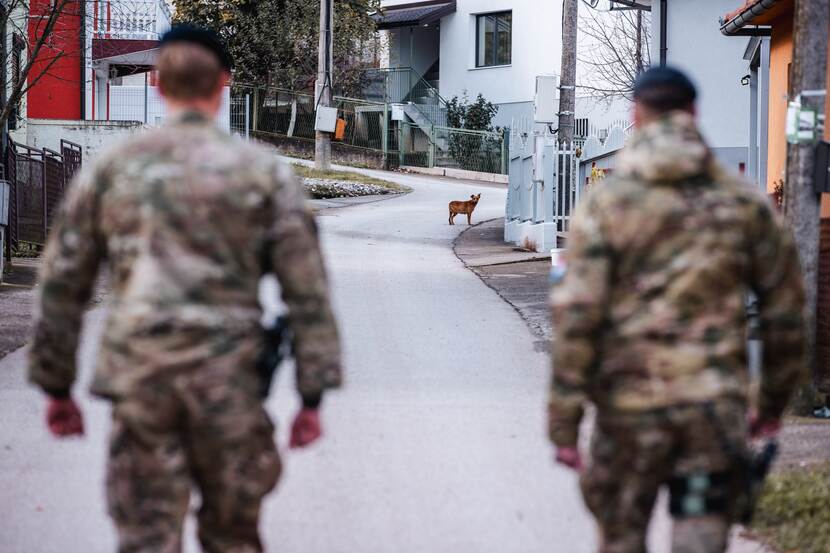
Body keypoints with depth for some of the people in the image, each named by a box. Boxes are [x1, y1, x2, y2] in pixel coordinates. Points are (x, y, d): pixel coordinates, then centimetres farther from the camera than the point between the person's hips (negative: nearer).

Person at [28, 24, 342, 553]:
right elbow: (307, 289, -1)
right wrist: (313, 399, 2)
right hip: (228, 385, -1)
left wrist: (57, 389, 16)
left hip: (138, 376, 1)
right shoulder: (264, 170, 3)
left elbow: (62, 286, 8)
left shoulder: (111, 168, 7)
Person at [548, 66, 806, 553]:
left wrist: (564, 417, -5)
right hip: (717, 404, 1)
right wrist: (774, 402, 21)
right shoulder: (745, 203, 5)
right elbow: (787, 311, 9)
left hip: (630, 404, -1)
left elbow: (576, 314, -9)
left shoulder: (606, 203, -3)